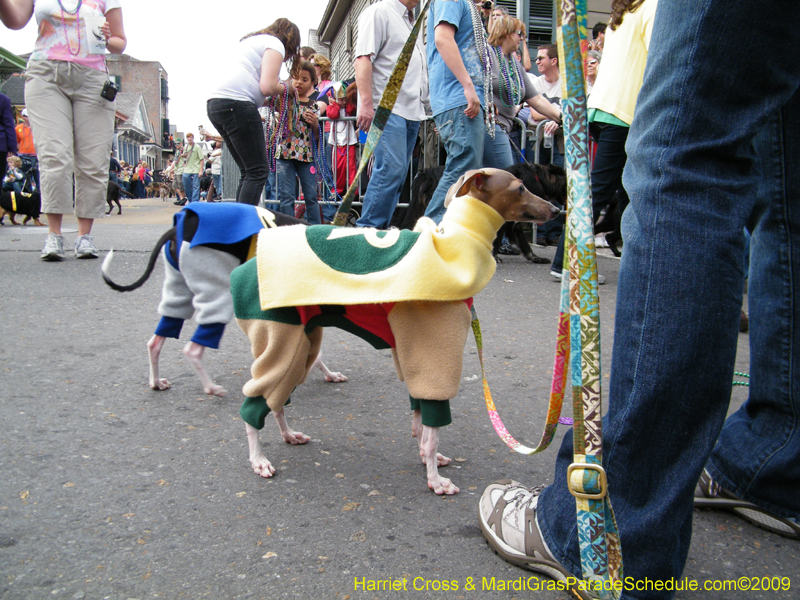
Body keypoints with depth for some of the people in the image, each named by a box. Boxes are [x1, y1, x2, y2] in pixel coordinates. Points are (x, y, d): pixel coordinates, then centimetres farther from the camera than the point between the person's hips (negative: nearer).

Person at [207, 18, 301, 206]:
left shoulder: (251, 41, 30)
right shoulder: (276, 44, 3)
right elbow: (268, 87, -10)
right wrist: (285, 88, 9)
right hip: (237, 104, -9)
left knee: (249, 172, 11)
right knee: (258, 171, -8)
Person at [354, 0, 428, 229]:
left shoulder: (412, 22, 26)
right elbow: (363, 58, -11)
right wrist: (367, 103, -21)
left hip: (412, 111, 8)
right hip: (387, 109, -8)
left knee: (398, 175, 3)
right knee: (391, 168, -18)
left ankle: (381, 228, 6)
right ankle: (368, 228, -14)